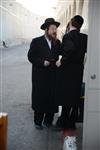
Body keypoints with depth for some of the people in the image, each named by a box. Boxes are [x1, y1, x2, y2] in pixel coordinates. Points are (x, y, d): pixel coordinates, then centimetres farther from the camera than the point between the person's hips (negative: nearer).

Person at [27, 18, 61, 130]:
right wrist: (42, 62, -16)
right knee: (39, 99, 6)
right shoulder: (36, 41, -3)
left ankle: (48, 120, 25)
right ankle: (38, 121, 22)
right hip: (40, 77, -3)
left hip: (53, 76, 3)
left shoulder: (57, 42, 7)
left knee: (52, 98, 7)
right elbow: (30, 56, -6)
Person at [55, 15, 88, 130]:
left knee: (66, 98, 6)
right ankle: (71, 123, 24)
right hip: (78, 71, 5)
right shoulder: (84, 37, 2)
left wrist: (61, 62, -19)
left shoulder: (68, 36, -15)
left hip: (67, 71, -5)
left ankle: (62, 123, 18)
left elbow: (70, 50, -32)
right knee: (75, 98, 13)